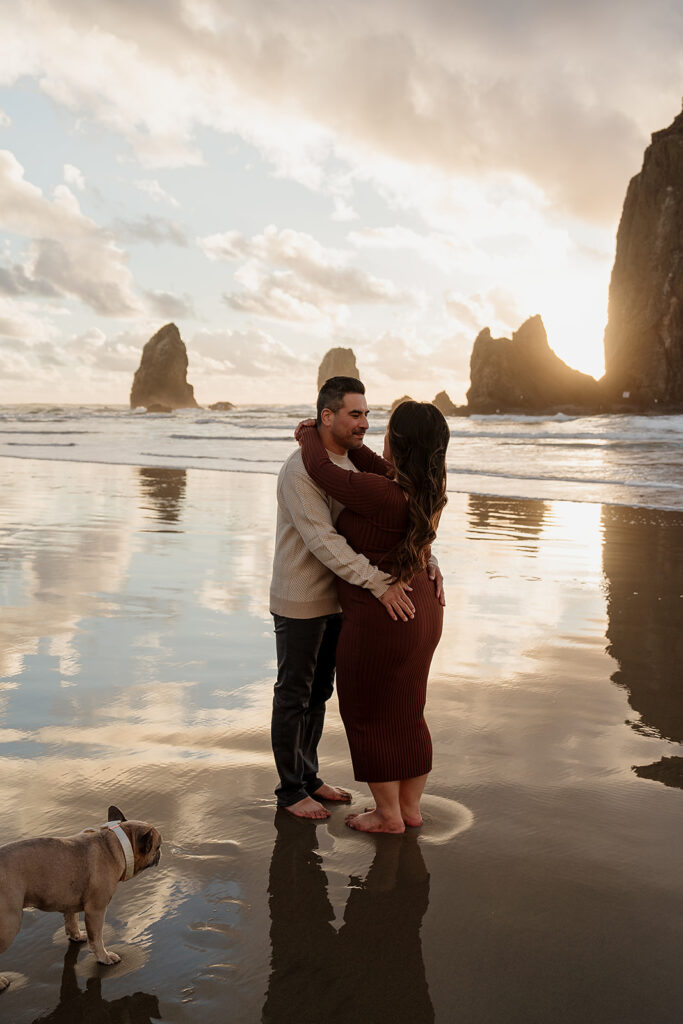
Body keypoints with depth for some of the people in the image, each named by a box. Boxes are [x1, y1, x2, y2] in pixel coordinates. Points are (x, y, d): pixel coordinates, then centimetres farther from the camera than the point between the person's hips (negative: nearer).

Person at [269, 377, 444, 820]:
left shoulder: (355, 463, 4)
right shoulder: (302, 470, -22)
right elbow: (322, 540, -31)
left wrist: (426, 560, -12)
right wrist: (380, 583, -36)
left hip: (334, 598, 8)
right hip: (299, 602, -8)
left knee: (319, 692, 18)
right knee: (294, 695, 5)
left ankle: (307, 776, 33)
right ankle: (290, 790, 20)